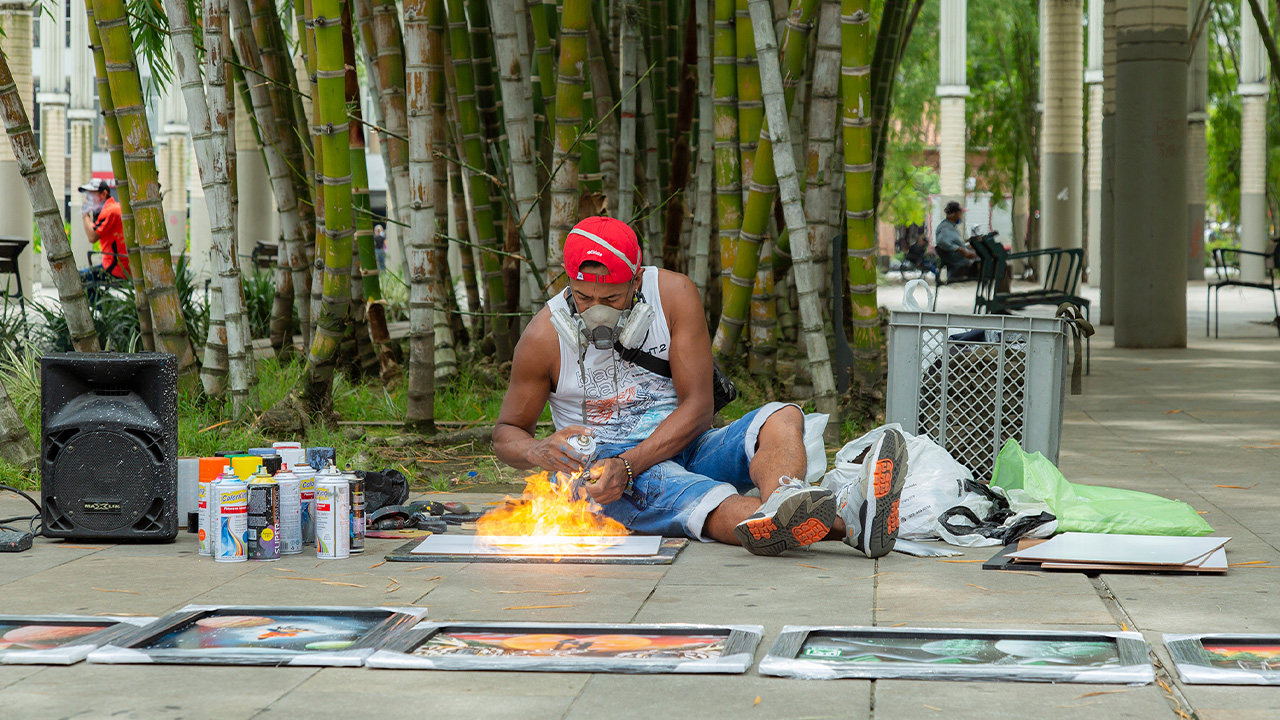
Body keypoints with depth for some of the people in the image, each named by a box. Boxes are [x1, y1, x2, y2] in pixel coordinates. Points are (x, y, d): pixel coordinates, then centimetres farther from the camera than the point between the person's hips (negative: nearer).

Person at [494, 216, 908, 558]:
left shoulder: (675, 295, -6)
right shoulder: (544, 338, -7)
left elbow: (697, 409, -8)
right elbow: (506, 435, 4)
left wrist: (627, 464, -23)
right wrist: (543, 452, -22)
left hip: (683, 446, 4)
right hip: (605, 466, -4)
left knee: (783, 418, -22)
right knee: (712, 502, -35)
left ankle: (780, 506, -62)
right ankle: (845, 521, -67)